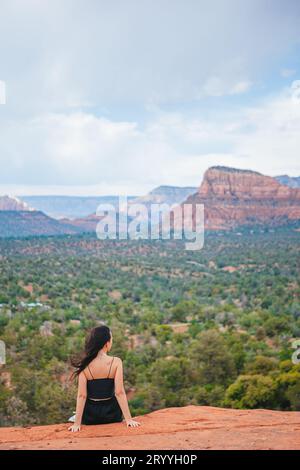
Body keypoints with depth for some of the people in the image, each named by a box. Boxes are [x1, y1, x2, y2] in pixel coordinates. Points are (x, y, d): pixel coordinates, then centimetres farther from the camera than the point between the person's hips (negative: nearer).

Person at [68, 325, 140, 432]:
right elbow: (119, 393, -17)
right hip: (111, 414, -1)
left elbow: (81, 395, -14)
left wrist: (77, 423, -12)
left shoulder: (84, 365, -12)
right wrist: (129, 419, -14)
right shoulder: (116, 362, -15)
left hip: (90, 417, 1)